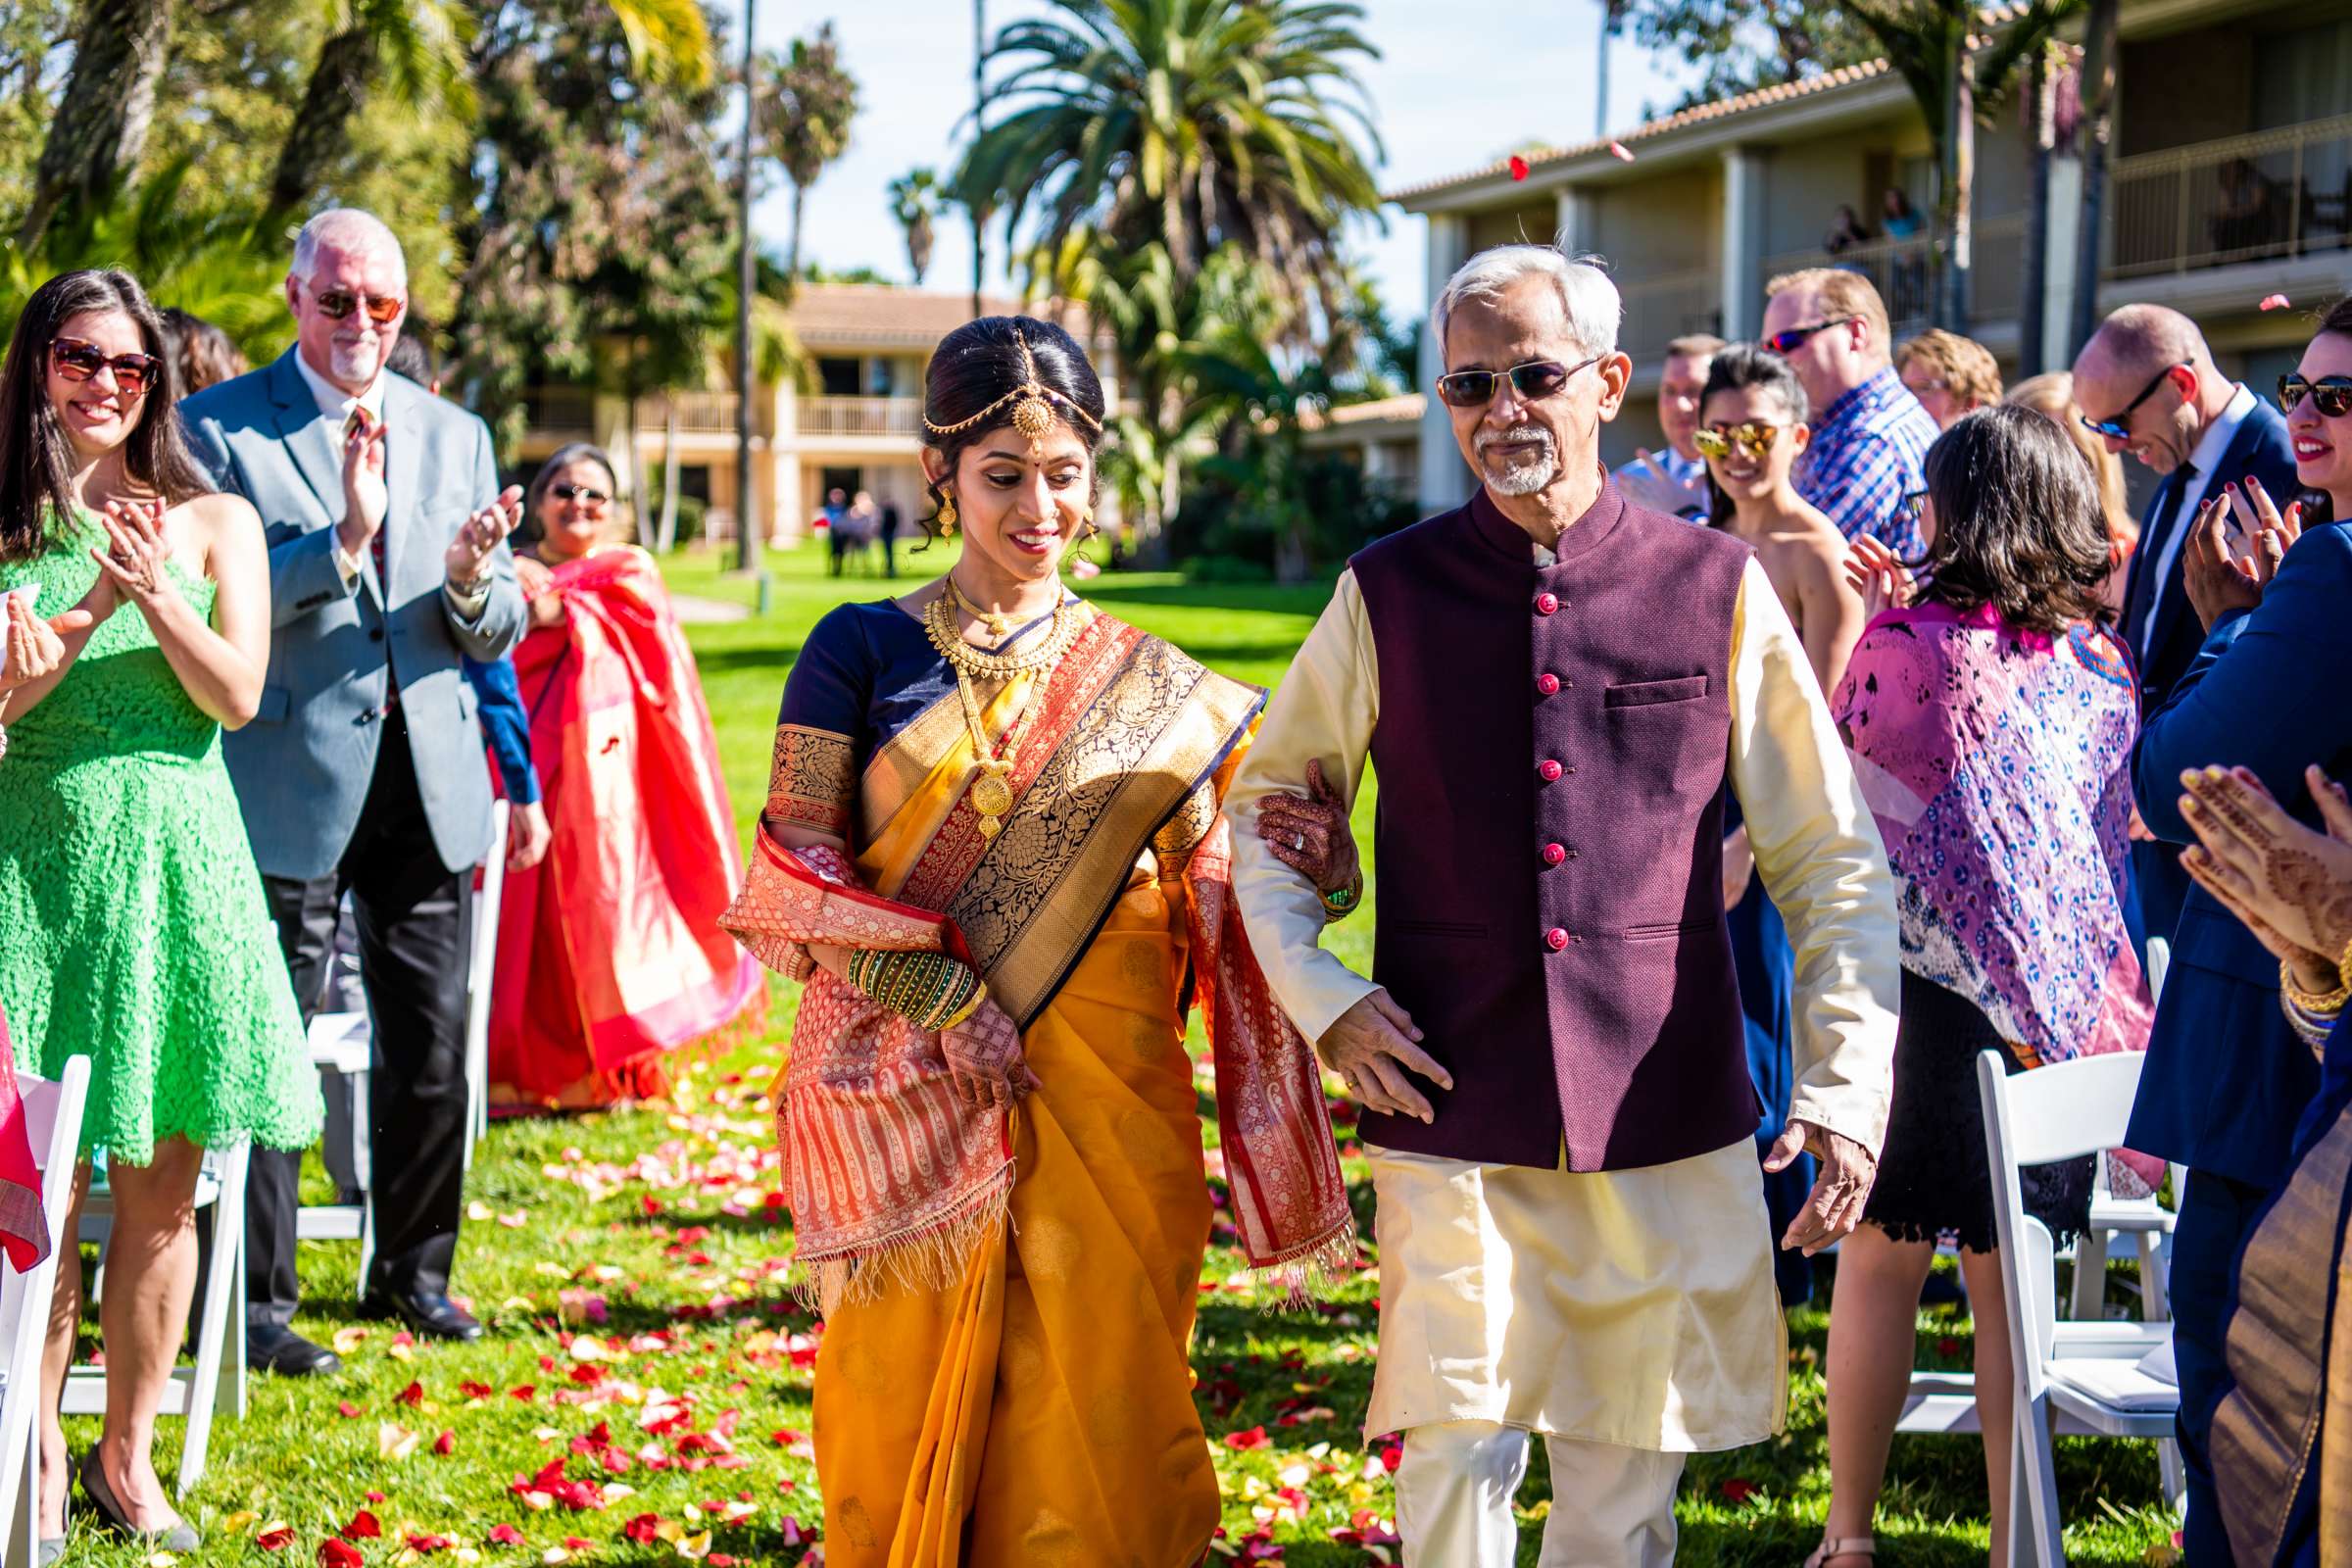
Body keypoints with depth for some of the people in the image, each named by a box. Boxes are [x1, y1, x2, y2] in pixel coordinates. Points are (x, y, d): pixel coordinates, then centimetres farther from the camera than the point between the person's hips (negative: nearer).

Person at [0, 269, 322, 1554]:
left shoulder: (214, 525, 8)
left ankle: (126, 1458, 16)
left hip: (174, 860, 1)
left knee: (161, 1189, 3)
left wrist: (156, 592, -16)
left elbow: (238, 697, -1)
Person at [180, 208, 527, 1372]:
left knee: (433, 1044, 9)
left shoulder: (457, 436, 12)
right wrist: (342, 540, -24)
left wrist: (471, 576, -13)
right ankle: (257, 1299, 10)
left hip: (426, 778, 4)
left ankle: (412, 1271, 26)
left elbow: (498, 635, 10)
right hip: (291, 783, -4)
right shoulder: (219, 428, -2)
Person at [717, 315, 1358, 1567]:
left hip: (1103, 1103, 1)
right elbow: (792, 874, -2)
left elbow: (1216, 910, 8)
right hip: (906, 1100, -1)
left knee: (1092, 1435, 3)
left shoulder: (1156, 694, 8)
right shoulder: (864, 653, 4)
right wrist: (943, 999, -15)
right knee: (905, 1433, 6)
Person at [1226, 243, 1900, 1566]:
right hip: (1450, 1113, 0)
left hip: (1670, 1118, 1)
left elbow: (1835, 864, 5)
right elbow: (1269, 808, 15)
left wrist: (1847, 1088, -1)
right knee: (1460, 1456, -4)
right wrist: (1319, 993, 1)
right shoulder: (1386, 596, 2)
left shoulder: (1719, 590, 1)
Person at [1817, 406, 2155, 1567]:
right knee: (2008, 1279, 11)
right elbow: (2116, 827, 11)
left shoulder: (1905, 644, -12)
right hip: (2060, 1003, 4)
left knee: (1880, 1262, 8)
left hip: (1918, 985, -4)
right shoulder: (2100, 664, 2)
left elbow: (1843, 817, -4)